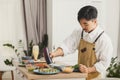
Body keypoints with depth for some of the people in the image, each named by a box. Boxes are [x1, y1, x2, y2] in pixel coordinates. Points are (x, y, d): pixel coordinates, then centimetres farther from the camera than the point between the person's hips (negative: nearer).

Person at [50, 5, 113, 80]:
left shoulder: (104, 39, -17)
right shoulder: (79, 33, -1)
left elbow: (105, 62, -16)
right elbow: (68, 46, -7)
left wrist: (88, 70, -26)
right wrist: (55, 53, -24)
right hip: (80, 74, 5)